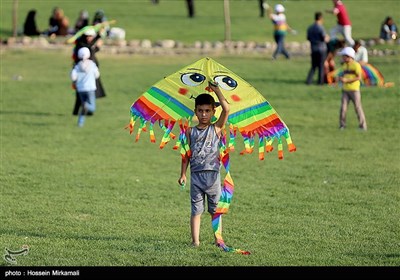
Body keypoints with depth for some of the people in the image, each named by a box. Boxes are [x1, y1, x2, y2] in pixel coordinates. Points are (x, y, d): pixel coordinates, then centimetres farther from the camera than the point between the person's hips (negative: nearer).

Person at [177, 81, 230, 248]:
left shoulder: (216, 129, 3)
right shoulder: (191, 132, 8)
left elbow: (226, 110, -10)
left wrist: (217, 91, -8)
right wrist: (183, 174, 5)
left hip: (213, 174, -1)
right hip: (196, 175, 1)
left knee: (215, 209, 7)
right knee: (196, 210, 2)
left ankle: (218, 239, 13)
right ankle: (195, 240, 1)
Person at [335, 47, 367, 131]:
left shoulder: (356, 65, -10)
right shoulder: (344, 66, 12)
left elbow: (359, 77, -15)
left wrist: (346, 80, -20)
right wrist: (340, 78, -2)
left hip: (354, 89, -6)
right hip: (345, 89, 6)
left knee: (358, 107, -1)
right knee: (343, 107, -2)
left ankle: (362, 125, 5)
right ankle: (342, 125, 4)